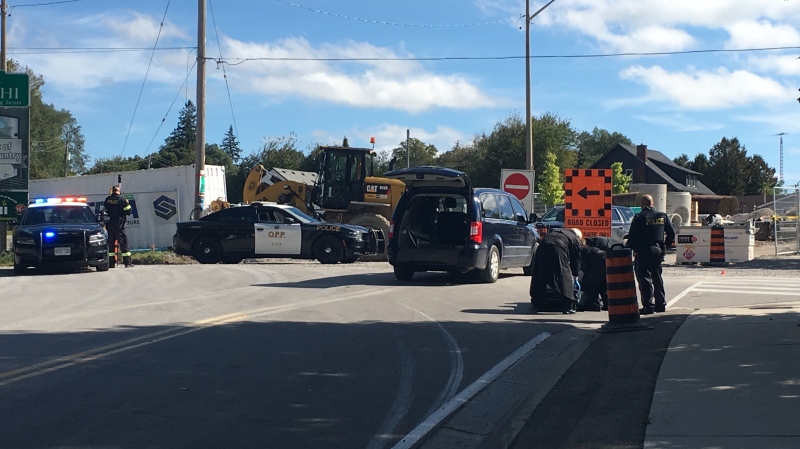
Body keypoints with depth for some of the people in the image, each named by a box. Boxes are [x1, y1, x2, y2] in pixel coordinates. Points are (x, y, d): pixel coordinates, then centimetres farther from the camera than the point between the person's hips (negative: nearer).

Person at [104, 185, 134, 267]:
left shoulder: (107, 200, 5)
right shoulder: (122, 199, -9)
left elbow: (104, 211, 11)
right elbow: (129, 211, -6)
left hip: (109, 224, 4)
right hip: (119, 225, -4)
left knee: (110, 243, 11)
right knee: (123, 242, -2)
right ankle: (127, 262, -5)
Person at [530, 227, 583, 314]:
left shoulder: (559, 231, 35)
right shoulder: (575, 239, 20)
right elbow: (576, 259, 21)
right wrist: (575, 277, 30)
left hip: (543, 247, 5)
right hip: (557, 250, -5)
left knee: (540, 278, 16)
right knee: (564, 277, 4)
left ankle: (537, 305, 25)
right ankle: (567, 307, 2)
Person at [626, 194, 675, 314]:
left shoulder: (639, 217, -9)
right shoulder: (662, 216, 8)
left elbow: (632, 236, -12)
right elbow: (671, 233, 10)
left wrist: (632, 248, 3)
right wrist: (665, 247, 17)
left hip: (644, 251, -6)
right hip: (658, 250, 6)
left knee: (644, 278, -3)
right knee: (657, 278, 17)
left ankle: (648, 306, -8)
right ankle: (661, 304, 20)